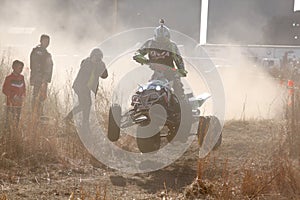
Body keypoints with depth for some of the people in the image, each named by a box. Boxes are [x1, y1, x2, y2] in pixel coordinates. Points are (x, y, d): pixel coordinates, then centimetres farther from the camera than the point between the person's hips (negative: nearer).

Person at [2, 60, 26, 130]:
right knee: (10, 120, -7)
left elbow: (24, 89, 18)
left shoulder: (21, 78, 9)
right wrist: (13, 96, -17)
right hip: (11, 103, -6)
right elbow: (5, 90, -9)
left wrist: (23, 96, -1)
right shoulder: (9, 78, -9)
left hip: (19, 103, 6)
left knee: (16, 121, 12)